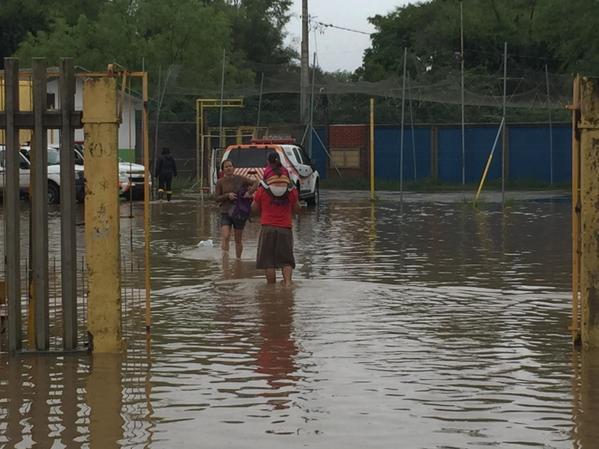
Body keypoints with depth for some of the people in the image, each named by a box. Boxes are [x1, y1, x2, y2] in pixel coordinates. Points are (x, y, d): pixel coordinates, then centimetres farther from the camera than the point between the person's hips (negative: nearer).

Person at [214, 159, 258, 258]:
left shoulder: (240, 179, -1)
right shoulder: (220, 182, 0)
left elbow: (255, 183, 1)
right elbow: (216, 198, -2)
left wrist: (249, 192, -15)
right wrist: (227, 195, -18)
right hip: (225, 213, -1)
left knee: (238, 239, 8)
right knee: (225, 237, -18)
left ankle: (238, 259, 22)